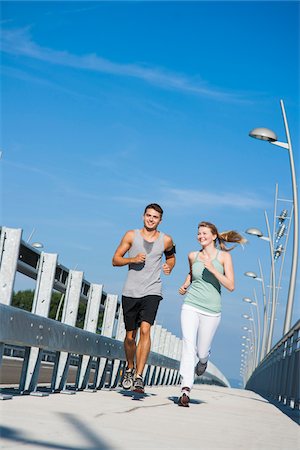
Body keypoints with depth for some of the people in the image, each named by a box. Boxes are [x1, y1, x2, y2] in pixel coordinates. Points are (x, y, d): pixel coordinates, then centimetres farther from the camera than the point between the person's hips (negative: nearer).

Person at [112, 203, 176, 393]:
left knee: (145, 330, -20)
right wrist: (133, 259, -14)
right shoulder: (131, 235, 2)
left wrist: (169, 267, 3)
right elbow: (115, 260, 4)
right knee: (130, 336, 9)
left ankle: (139, 377, -20)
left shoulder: (166, 240, 4)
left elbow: (171, 256, 25)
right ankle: (130, 368, 36)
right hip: (130, 292, 1)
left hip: (152, 292, -1)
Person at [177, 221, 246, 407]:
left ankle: (203, 360, 47)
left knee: (201, 352, 9)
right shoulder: (193, 256, 8)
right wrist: (185, 285, 10)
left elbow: (230, 286, -9)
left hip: (211, 311, -1)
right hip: (191, 306, 1)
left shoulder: (224, 256, -1)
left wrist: (212, 268, -18)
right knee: (189, 346, -18)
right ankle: (186, 390, -24)